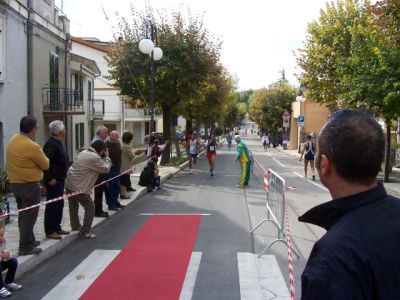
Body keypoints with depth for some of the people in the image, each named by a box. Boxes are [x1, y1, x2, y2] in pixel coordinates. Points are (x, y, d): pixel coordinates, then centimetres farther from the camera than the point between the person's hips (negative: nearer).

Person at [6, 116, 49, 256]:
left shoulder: (13, 140, 3)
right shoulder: (32, 146, -23)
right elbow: (46, 165, -11)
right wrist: (41, 155, 7)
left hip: (15, 183, 9)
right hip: (30, 185, -9)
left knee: (23, 214, 18)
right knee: (29, 216, -1)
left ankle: (28, 240, 30)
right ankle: (25, 247, 4)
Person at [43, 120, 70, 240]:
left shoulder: (57, 143, 13)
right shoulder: (51, 144, -18)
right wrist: (50, 178, -24)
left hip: (59, 179, 10)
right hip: (53, 181, -10)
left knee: (59, 204, 16)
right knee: (53, 205, -3)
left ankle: (57, 228, 26)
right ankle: (50, 231, 5)